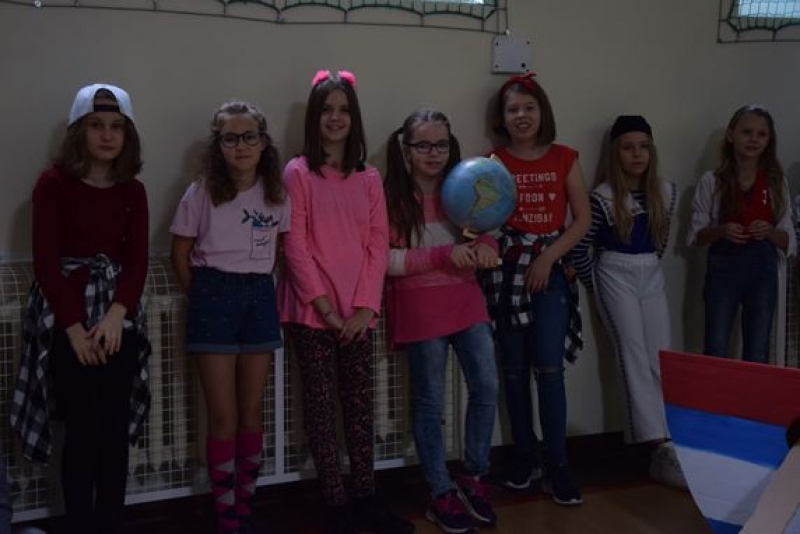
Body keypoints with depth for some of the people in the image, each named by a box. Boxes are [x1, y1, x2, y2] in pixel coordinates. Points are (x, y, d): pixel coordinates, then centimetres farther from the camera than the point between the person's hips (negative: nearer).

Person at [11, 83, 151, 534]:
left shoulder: (134, 191, 9)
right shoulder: (53, 183, -2)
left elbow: (138, 260, 2)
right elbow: (46, 260, -7)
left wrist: (115, 315, -15)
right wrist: (75, 327, -14)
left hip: (118, 316, 3)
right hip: (66, 316, -3)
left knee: (115, 429, 3)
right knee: (82, 429, -4)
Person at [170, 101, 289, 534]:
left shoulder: (277, 194, 2)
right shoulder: (202, 193, -7)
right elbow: (181, 254, 1)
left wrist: (258, 286, 5)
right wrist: (204, 298, 4)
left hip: (260, 296, 3)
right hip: (215, 296, -3)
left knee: (252, 411, 9)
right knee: (223, 416, -1)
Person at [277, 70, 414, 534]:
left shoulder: (369, 178, 9)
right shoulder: (298, 173, -2)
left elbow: (379, 244, 3)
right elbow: (295, 246, -7)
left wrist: (365, 306, -8)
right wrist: (323, 304, -13)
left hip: (358, 311, 3)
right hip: (313, 309, -3)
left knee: (361, 404, 9)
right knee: (322, 406, 2)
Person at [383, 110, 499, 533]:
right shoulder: (391, 196, -9)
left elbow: (483, 233, 11)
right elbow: (385, 260, -14)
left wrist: (484, 247, -15)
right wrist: (444, 254, -23)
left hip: (466, 300, 5)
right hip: (420, 307, -4)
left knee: (486, 388, 1)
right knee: (430, 402, 4)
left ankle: (473, 479, 21)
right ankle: (442, 495, 18)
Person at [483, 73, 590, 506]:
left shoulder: (564, 158, 2)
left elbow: (582, 218, 1)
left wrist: (547, 258, -9)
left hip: (550, 269, -1)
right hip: (506, 270, 1)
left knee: (549, 368, -5)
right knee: (514, 368, 8)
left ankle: (557, 466, 1)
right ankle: (523, 455, 20)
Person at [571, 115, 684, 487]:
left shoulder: (665, 192, 3)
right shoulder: (603, 198, -13)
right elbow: (579, 246, -10)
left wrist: (649, 266, 16)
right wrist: (595, 287, -4)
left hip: (652, 276, 6)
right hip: (616, 277, -5)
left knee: (661, 360, 2)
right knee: (635, 359, -9)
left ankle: (662, 447, 8)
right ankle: (663, 449, -12)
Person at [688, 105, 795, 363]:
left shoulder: (776, 182, 2)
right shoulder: (711, 181, -3)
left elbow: (788, 240, 5)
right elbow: (695, 235, 0)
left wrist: (769, 232, -16)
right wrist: (721, 231, -19)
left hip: (762, 269, 2)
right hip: (723, 268, -2)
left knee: (757, 354, 9)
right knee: (715, 351, 0)